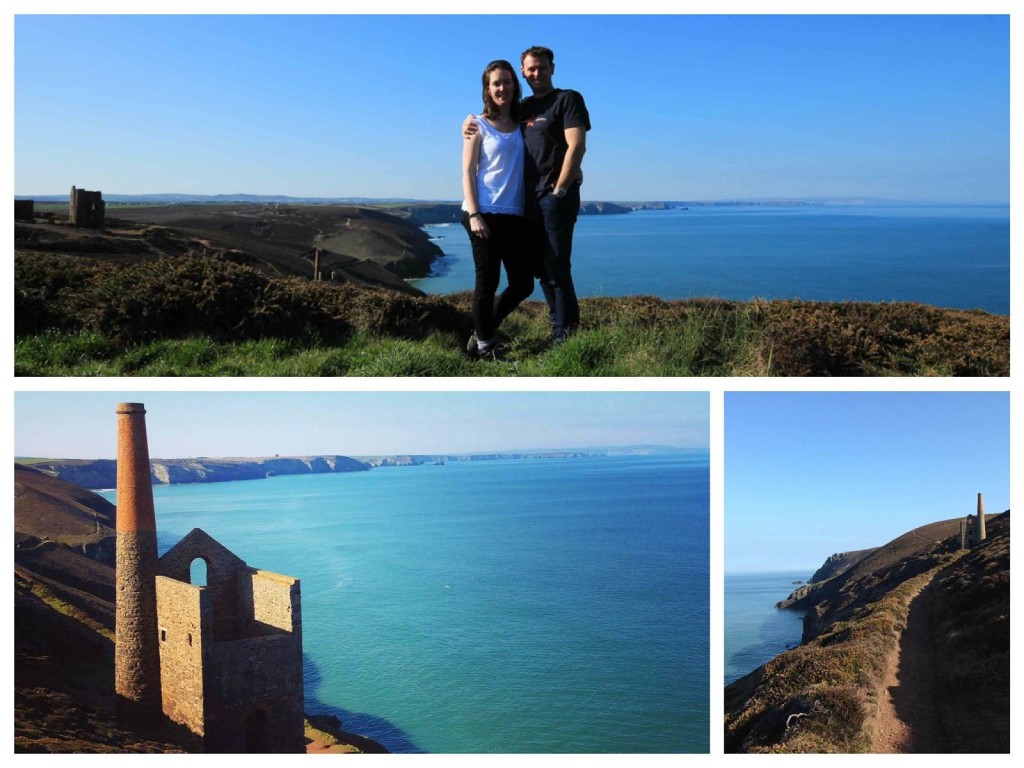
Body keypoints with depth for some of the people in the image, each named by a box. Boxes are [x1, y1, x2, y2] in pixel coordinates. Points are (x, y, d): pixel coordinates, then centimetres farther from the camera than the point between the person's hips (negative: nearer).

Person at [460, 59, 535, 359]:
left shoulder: (522, 123, 13)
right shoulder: (479, 125, 2)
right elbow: (468, 173, -3)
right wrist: (474, 215, -14)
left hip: (514, 215, 5)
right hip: (485, 213, -5)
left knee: (523, 283, 6)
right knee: (487, 281, -3)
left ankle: (483, 331, 23)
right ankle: (483, 345, 10)